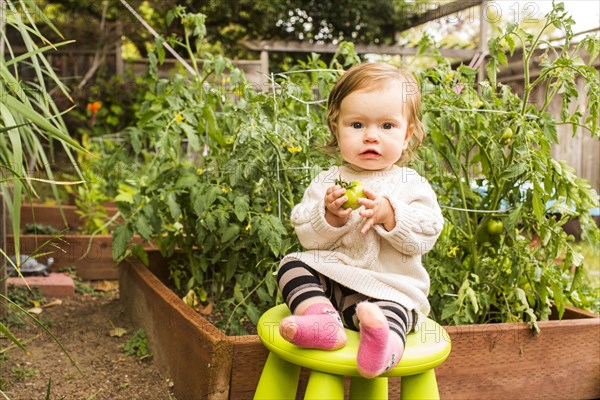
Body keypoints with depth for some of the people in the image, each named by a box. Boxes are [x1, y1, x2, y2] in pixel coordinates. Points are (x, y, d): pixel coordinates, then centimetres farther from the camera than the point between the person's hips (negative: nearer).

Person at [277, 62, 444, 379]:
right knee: (291, 264, -17)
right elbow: (307, 237, 3)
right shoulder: (327, 182, 8)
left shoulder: (412, 185, 4)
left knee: (387, 312, -34)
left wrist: (389, 214, -23)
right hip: (328, 277, 4)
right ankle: (323, 320, -37)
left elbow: (426, 236, -8)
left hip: (387, 287, -3)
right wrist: (330, 217, -17)